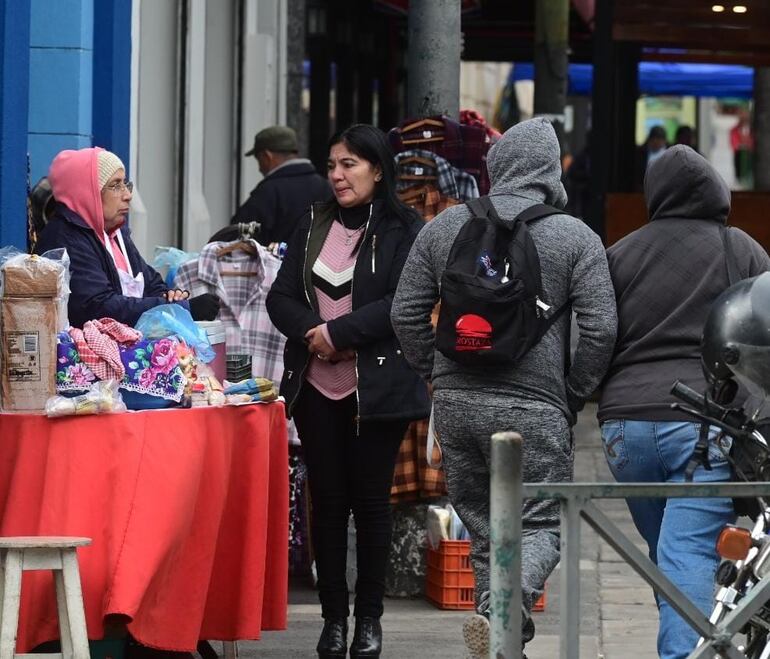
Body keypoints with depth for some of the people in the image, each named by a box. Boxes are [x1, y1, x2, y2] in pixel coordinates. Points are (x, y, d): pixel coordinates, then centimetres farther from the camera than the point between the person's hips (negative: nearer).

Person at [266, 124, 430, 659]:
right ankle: (334, 615, 12)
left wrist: (341, 333, -18)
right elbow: (281, 297, 7)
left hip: (378, 387, -4)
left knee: (371, 499, 3)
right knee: (327, 500, 5)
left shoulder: (404, 231, -3)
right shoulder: (314, 225, 12)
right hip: (315, 385, 4)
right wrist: (311, 330, -12)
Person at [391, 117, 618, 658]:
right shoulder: (576, 238, -2)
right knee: (541, 526, 0)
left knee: (483, 527, 14)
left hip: (456, 405, 4)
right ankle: (501, 610, -25)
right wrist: (572, 399, 5)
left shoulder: (445, 227, 8)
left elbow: (406, 314, 10)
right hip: (533, 407, -4)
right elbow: (601, 329, -7)